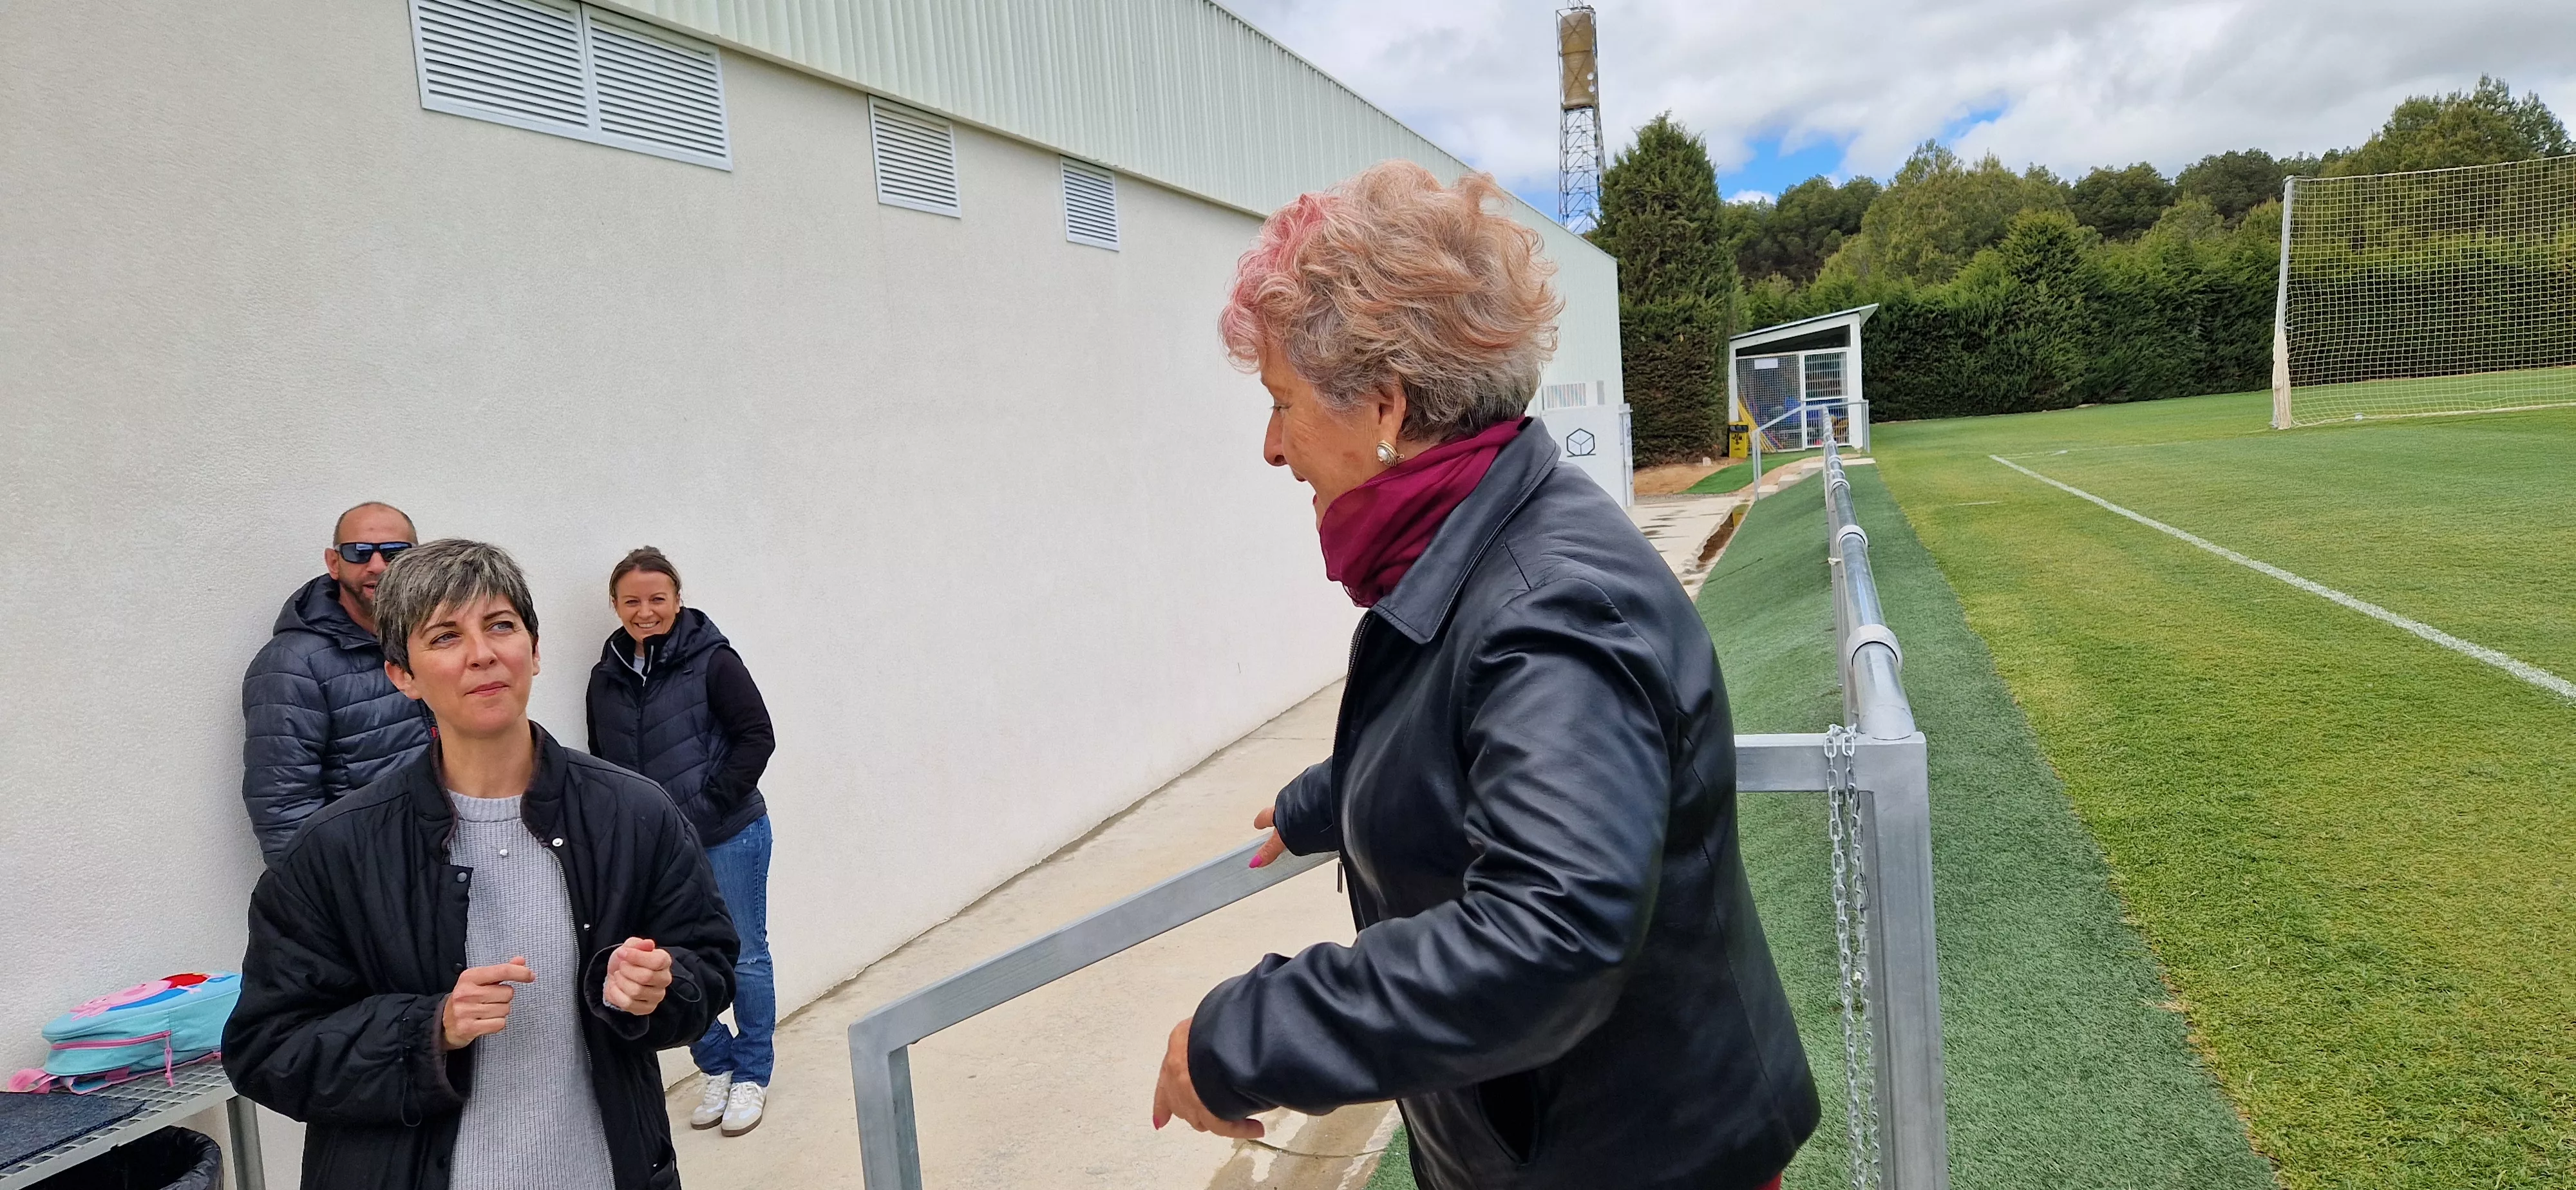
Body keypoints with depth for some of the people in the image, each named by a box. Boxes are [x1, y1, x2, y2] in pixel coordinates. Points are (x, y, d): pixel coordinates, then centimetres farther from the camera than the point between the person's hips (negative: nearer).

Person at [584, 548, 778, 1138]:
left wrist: (708, 803, -14)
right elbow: (602, 761, 15)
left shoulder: (712, 660, -10)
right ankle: (717, 1065, 28)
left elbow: (757, 737, -10)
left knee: (744, 958, 6)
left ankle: (752, 1073, 24)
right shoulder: (606, 677, 5)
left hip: (728, 838, -4)